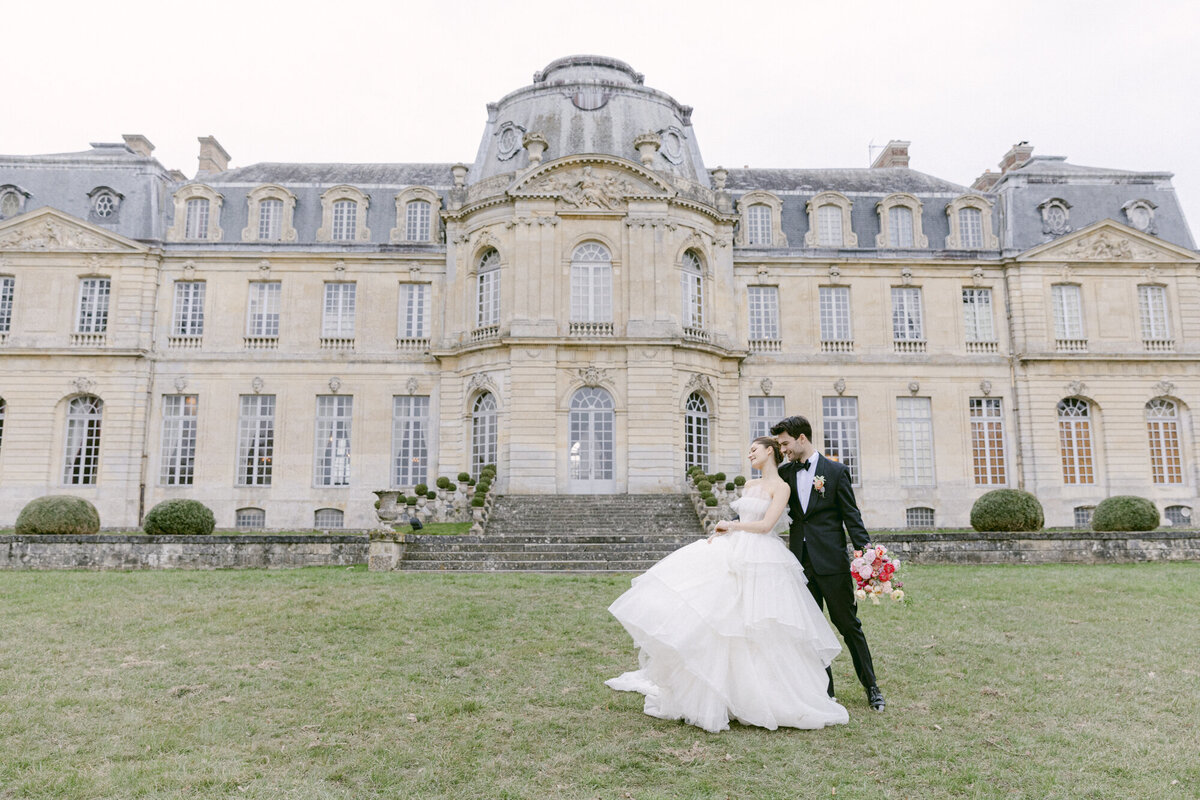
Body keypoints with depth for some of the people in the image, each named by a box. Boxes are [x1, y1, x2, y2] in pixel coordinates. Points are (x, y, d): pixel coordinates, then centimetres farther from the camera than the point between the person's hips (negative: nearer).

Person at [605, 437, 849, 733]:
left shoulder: (781, 487, -6)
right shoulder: (750, 485, 17)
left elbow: (765, 525, -15)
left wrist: (729, 525, -5)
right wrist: (722, 532, 0)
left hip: (762, 562, -7)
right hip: (736, 556, 8)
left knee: (759, 631, -4)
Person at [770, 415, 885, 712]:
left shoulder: (836, 471, -3)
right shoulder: (785, 473, 8)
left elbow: (851, 516, -4)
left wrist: (866, 551, -14)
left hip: (831, 562, -4)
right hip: (801, 562, 4)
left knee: (848, 625, 5)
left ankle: (871, 687, 22)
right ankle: (824, 691, 21)